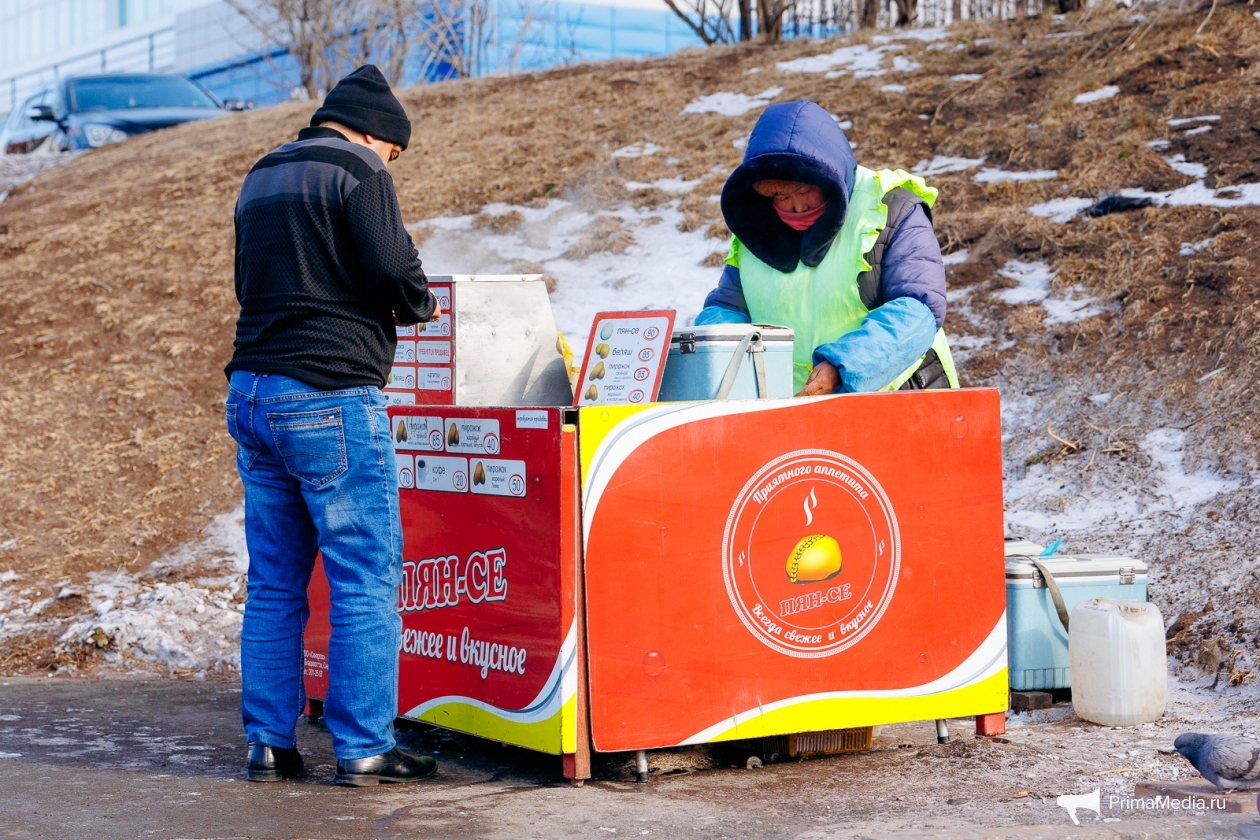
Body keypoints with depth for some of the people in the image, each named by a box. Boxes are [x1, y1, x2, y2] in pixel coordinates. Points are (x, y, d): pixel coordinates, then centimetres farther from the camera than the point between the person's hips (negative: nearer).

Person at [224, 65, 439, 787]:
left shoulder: (261, 178, 20)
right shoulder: (357, 172, -5)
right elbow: (395, 271, -14)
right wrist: (422, 304, 7)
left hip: (253, 395, 8)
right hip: (330, 398, -8)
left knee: (274, 583, 11)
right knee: (367, 581, -2)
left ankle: (270, 744, 13)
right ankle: (365, 748, -2)